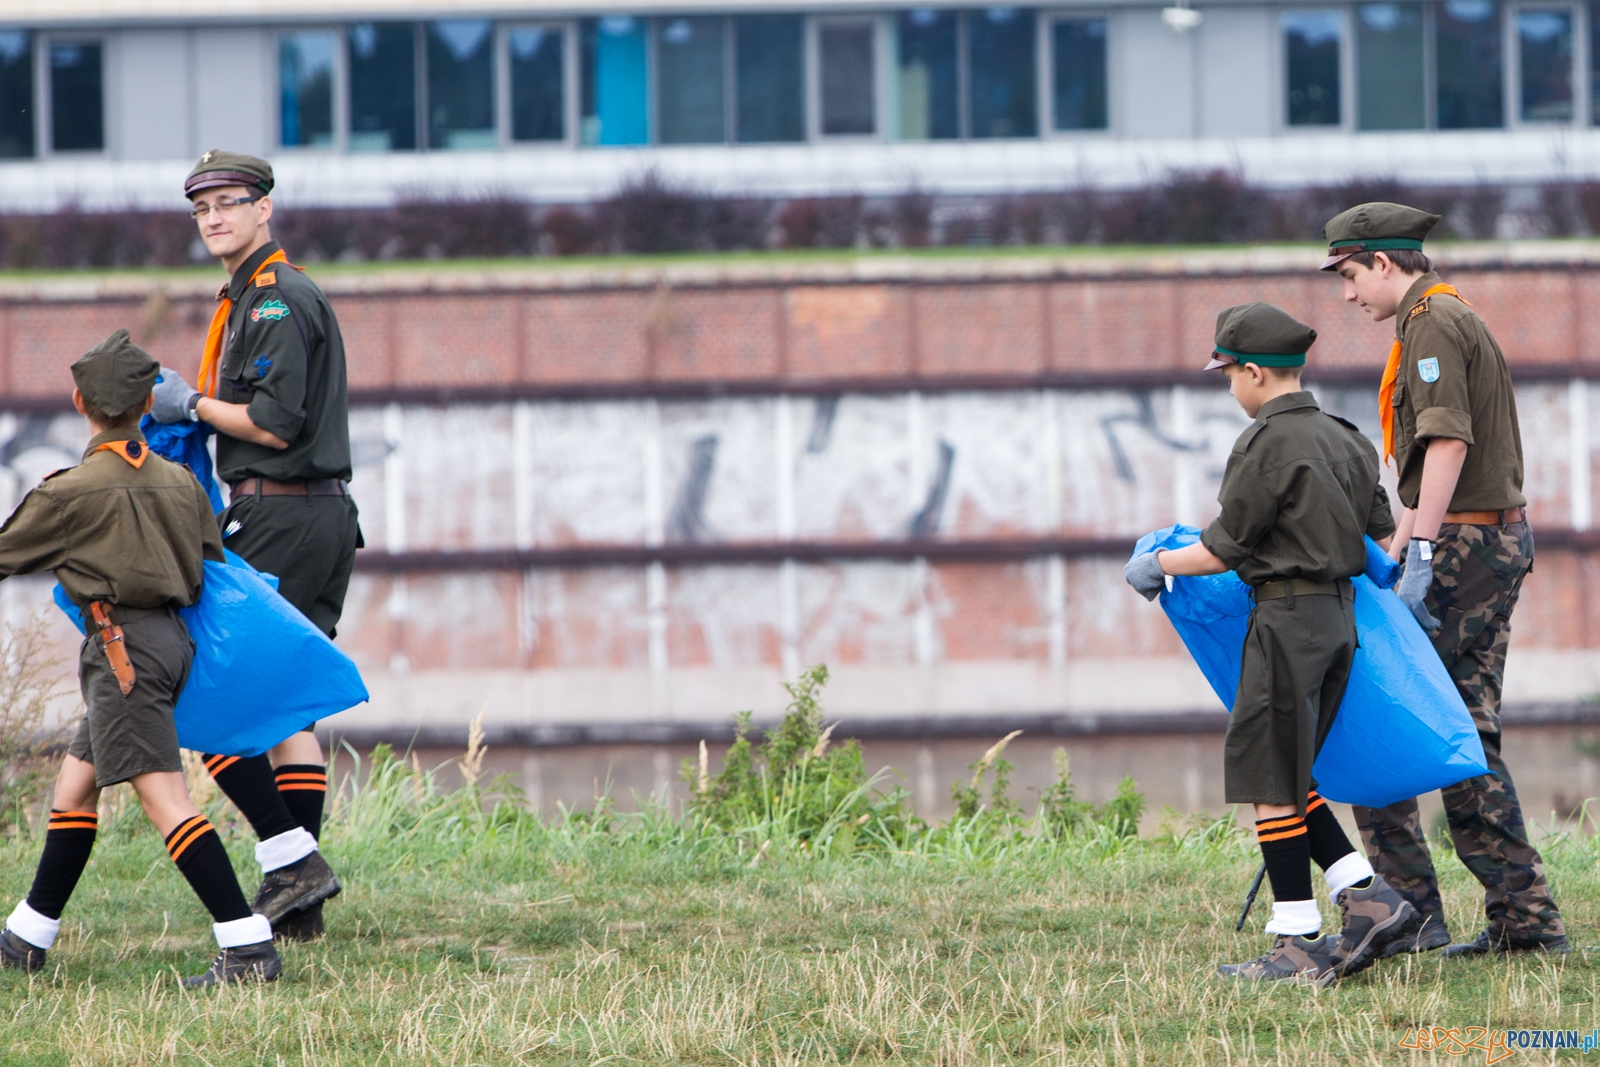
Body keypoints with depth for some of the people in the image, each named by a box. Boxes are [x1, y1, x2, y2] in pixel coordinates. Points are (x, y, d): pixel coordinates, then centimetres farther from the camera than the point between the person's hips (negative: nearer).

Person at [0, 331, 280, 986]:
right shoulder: (180, 482, 8)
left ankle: (249, 947, -23)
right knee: (75, 780, 18)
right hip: (173, 637, 8)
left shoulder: (72, 492, -10)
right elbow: (212, 562, 15)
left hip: (122, 644, -8)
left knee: (164, 798, -13)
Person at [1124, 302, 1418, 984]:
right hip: (1341, 619, 9)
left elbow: (1225, 548, -11)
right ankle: (1370, 898, 7)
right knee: (1286, 779, 16)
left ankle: (1299, 947, -2)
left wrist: (1158, 565, 3)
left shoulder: (1268, 443, -14)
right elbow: (1384, 534, 16)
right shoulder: (1344, 440, 12)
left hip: (1287, 620, -9)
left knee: (1270, 783, -3)